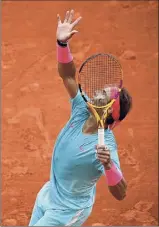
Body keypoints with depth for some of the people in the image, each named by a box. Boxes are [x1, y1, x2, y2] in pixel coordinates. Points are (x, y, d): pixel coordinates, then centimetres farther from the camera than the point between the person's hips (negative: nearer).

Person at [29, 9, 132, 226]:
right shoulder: (82, 110, -13)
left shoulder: (105, 145, -31)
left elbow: (120, 194, -35)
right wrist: (62, 43, -30)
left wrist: (108, 165, -52)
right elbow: (68, 75, -14)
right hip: (49, 194, 7)